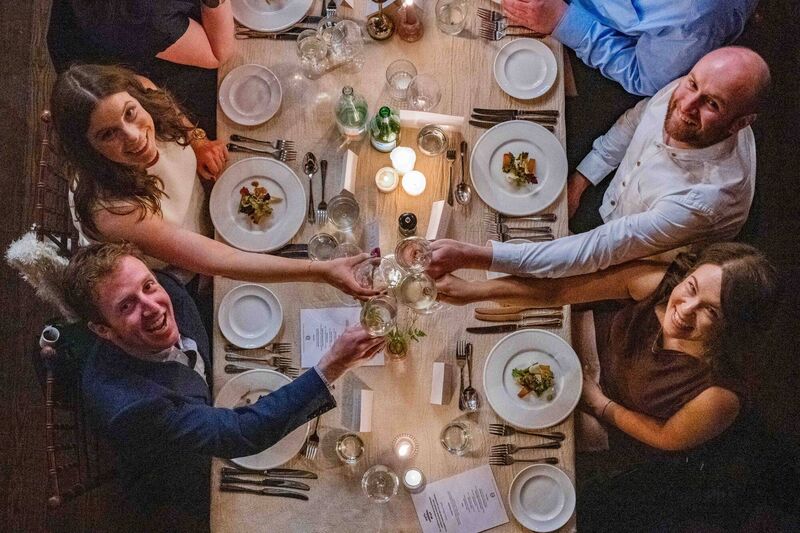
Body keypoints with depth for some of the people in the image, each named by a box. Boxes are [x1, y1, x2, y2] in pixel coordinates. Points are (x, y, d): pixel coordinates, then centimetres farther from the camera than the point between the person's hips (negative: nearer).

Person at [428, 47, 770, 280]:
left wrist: (470, 256, -49)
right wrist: (580, 178, -4)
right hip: (610, 209, 6)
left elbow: (594, 252, -45)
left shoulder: (708, 196, -43)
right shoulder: (683, 92, -23)